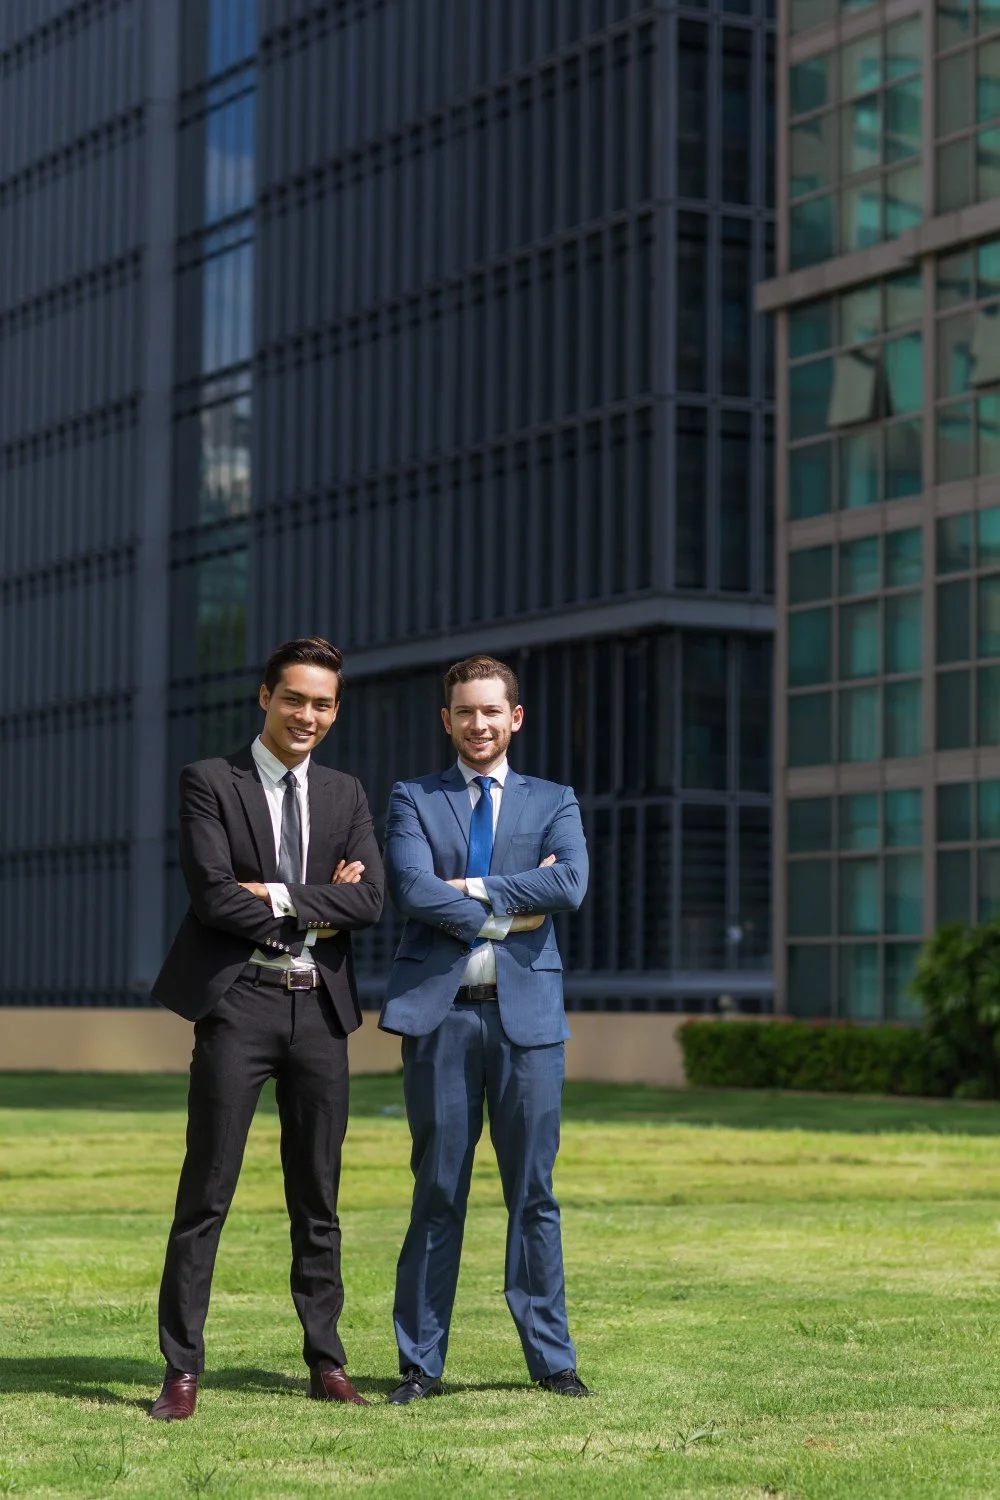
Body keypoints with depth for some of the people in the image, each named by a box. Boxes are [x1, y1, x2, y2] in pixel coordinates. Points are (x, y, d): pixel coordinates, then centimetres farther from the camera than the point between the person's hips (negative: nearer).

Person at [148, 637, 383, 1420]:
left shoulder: (346, 795, 13)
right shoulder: (210, 782, 1)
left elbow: (370, 900, -2)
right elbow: (214, 896, -12)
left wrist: (277, 896, -12)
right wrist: (318, 909, -8)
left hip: (321, 1005, 4)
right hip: (240, 1001, -4)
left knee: (319, 1195, 10)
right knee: (206, 1192, -3)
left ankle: (326, 1361, 17)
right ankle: (183, 1369, 1)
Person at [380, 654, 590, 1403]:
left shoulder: (553, 802, 13)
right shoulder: (413, 800, 10)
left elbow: (571, 884, -7)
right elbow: (411, 889, -8)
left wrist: (471, 889, -9)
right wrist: (506, 914, -10)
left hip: (526, 1009, 1)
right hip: (438, 1011, -1)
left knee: (533, 1192, 4)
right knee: (437, 1193, 3)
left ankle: (552, 1358, 11)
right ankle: (422, 1362, 9)